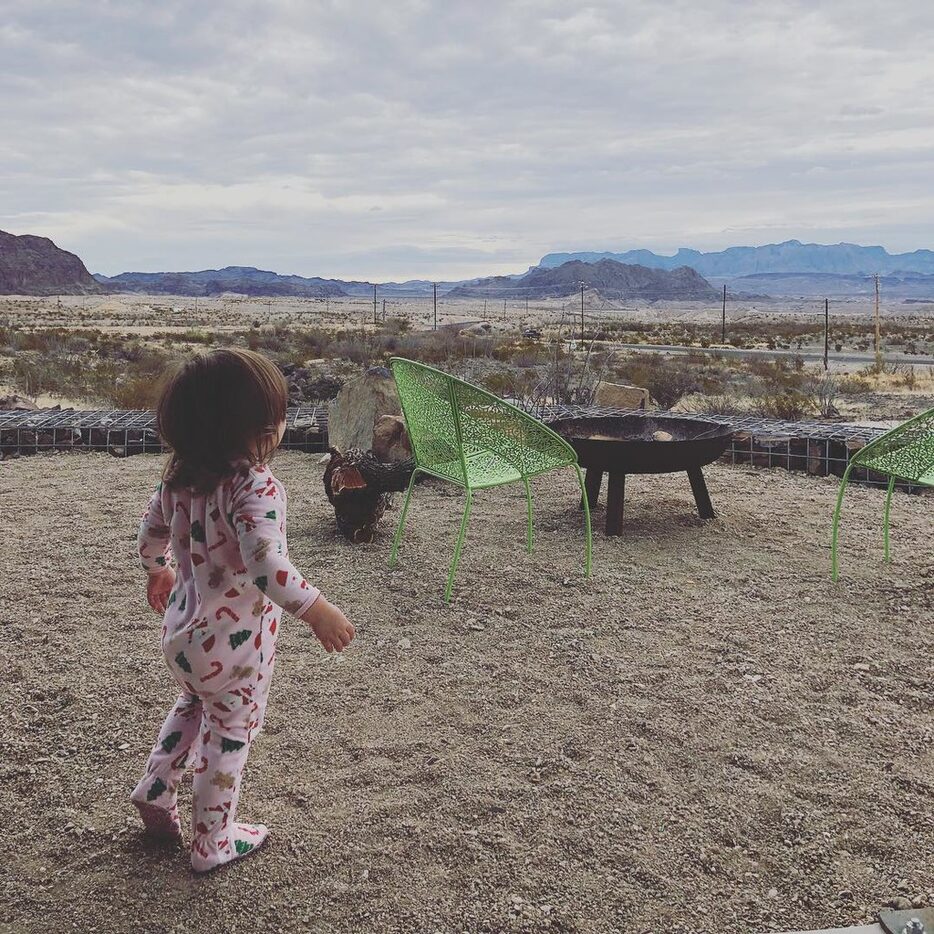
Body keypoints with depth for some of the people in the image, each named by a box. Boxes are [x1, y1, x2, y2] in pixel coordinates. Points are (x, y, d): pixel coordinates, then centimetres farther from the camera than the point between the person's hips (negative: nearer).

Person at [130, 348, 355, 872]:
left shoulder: (181, 476, -4)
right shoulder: (256, 487, -28)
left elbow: (152, 531, 12)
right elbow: (265, 564, -40)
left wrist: (159, 571, 30)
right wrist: (316, 610, -35)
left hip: (183, 629, 7)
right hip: (234, 640, -7)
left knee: (196, 705, 33)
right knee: (230, 732, 13)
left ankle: (156, 791, 39)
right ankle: (214, 842, 27)